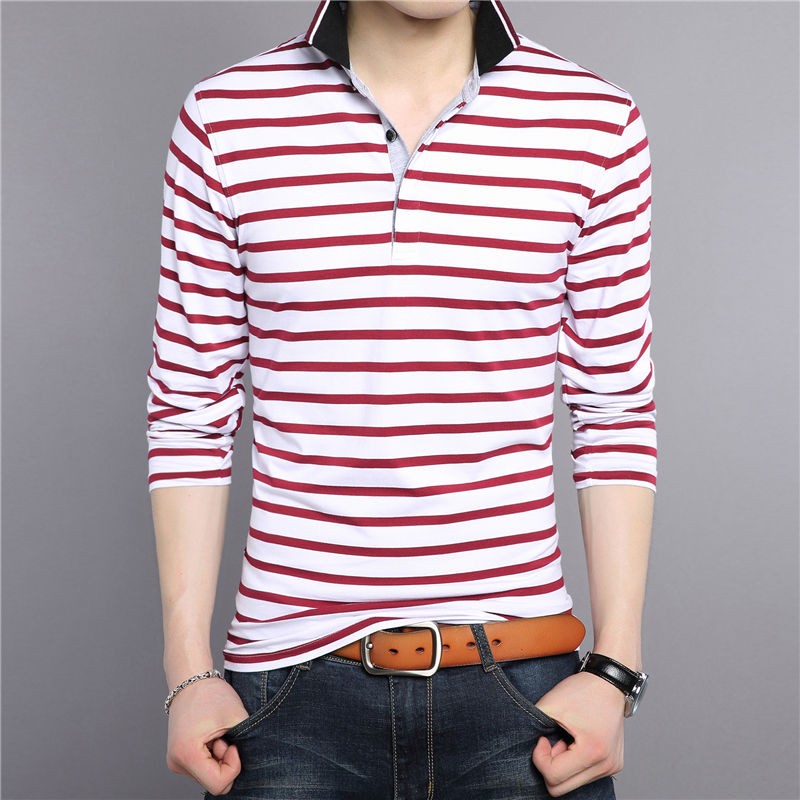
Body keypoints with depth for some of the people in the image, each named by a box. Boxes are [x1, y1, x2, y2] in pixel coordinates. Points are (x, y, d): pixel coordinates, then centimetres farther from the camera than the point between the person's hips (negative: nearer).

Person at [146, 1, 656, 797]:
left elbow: (615, 415, 2)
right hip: (291, 676, 0)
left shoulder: (597, 124, 0)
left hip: (523, 683, 0)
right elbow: (190, 410, 2)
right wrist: (187, 672, 0)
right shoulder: (224, 119, 0)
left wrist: (615, 669, -1)